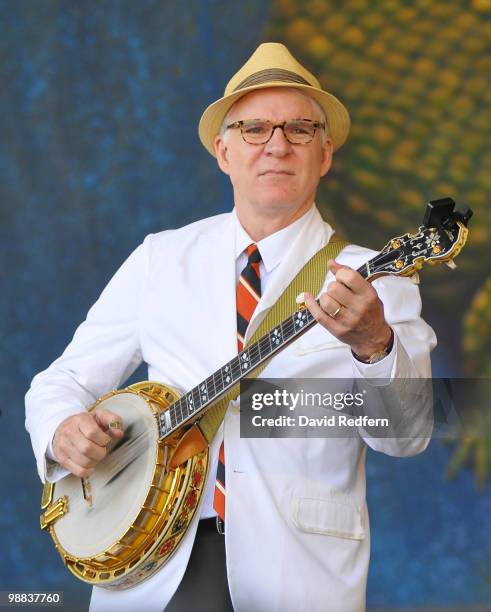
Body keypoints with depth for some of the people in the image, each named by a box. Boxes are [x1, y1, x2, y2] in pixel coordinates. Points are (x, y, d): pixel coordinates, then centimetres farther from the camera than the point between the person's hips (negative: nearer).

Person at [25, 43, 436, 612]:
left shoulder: (369, 279, 3)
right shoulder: (161, 260, 11)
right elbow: (64, 380, 16)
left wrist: (375, 344, -29)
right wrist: (63, 430, -6)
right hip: (156, 563, 1)